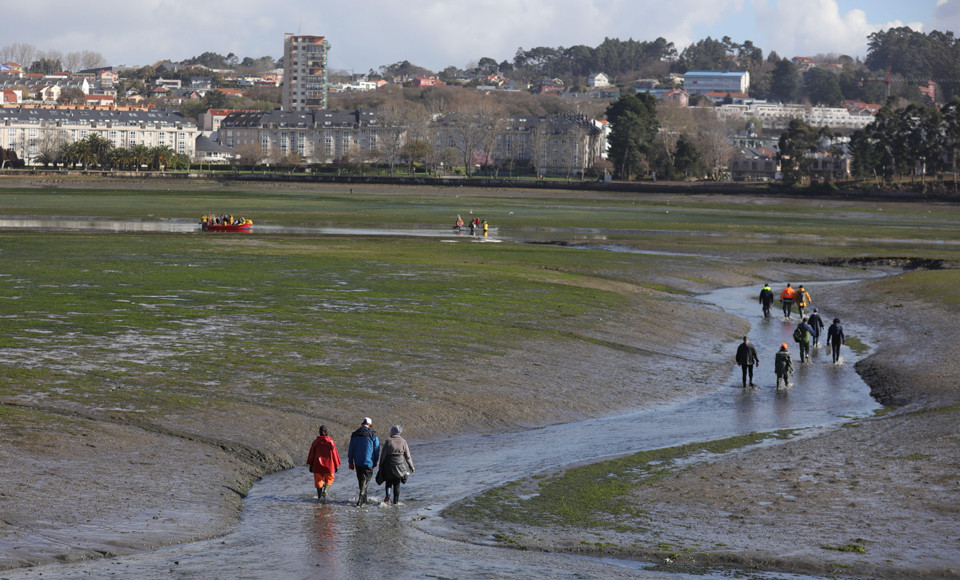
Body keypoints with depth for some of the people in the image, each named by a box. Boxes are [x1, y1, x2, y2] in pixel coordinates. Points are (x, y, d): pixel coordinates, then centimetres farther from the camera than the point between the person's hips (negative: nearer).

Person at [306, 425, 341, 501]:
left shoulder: (316, 441, -1)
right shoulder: (330, 441, -5)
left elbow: (311, 454, 0)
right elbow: (334, 453, -1)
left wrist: (311, 465, 7)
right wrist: (336, 465, 7)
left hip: (317, 465, 1)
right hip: (328, 466, -1)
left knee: (318, 480, 11)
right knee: (329, 479, 17)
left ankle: (319, 497, 9)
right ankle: (325, 490, -8)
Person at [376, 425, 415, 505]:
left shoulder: (388, 441, -6)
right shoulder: (403, 441, 0)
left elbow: (383, 455, -5)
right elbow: (407, 456, 3)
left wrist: (381, 466, 3)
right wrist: (411, 466, 13)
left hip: (389, 465, -1)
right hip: (399, 465, 1)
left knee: (389, 481, 18)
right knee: (397, 483, 11)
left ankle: (388, 495, -6)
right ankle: (395, 501, 8)